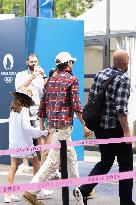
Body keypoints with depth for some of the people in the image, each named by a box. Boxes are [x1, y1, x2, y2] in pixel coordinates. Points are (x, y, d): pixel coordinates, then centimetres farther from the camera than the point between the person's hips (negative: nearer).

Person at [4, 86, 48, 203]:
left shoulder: (13, 110, 7)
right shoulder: (24, 110, -14)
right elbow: (27, 127, -22)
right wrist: (43, 132, -16)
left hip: (13, 144, 6)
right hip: (24, 143, -6)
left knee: (13, 167, 4)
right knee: (36, 163, 13)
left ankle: (8, 194, -3)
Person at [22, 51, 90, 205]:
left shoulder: (51, 80, 14)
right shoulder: (72, 80, -6)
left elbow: (43, 104, 13)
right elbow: (76, 106, -13)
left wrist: (41, 126, 19)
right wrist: (84, 125, -7)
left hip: (52, 123, 8)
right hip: (64, 124, -8)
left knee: (70, 156, 17)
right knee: (54, 159, -7)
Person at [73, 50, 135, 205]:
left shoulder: (100, 74, 5)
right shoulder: (123, 79, -15)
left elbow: (91, 97, 9)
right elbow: (121, 108, -22)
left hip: (99, 126, 7)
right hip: (116, 128, -7)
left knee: (106, 161, 18)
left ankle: (83, 190, 2)